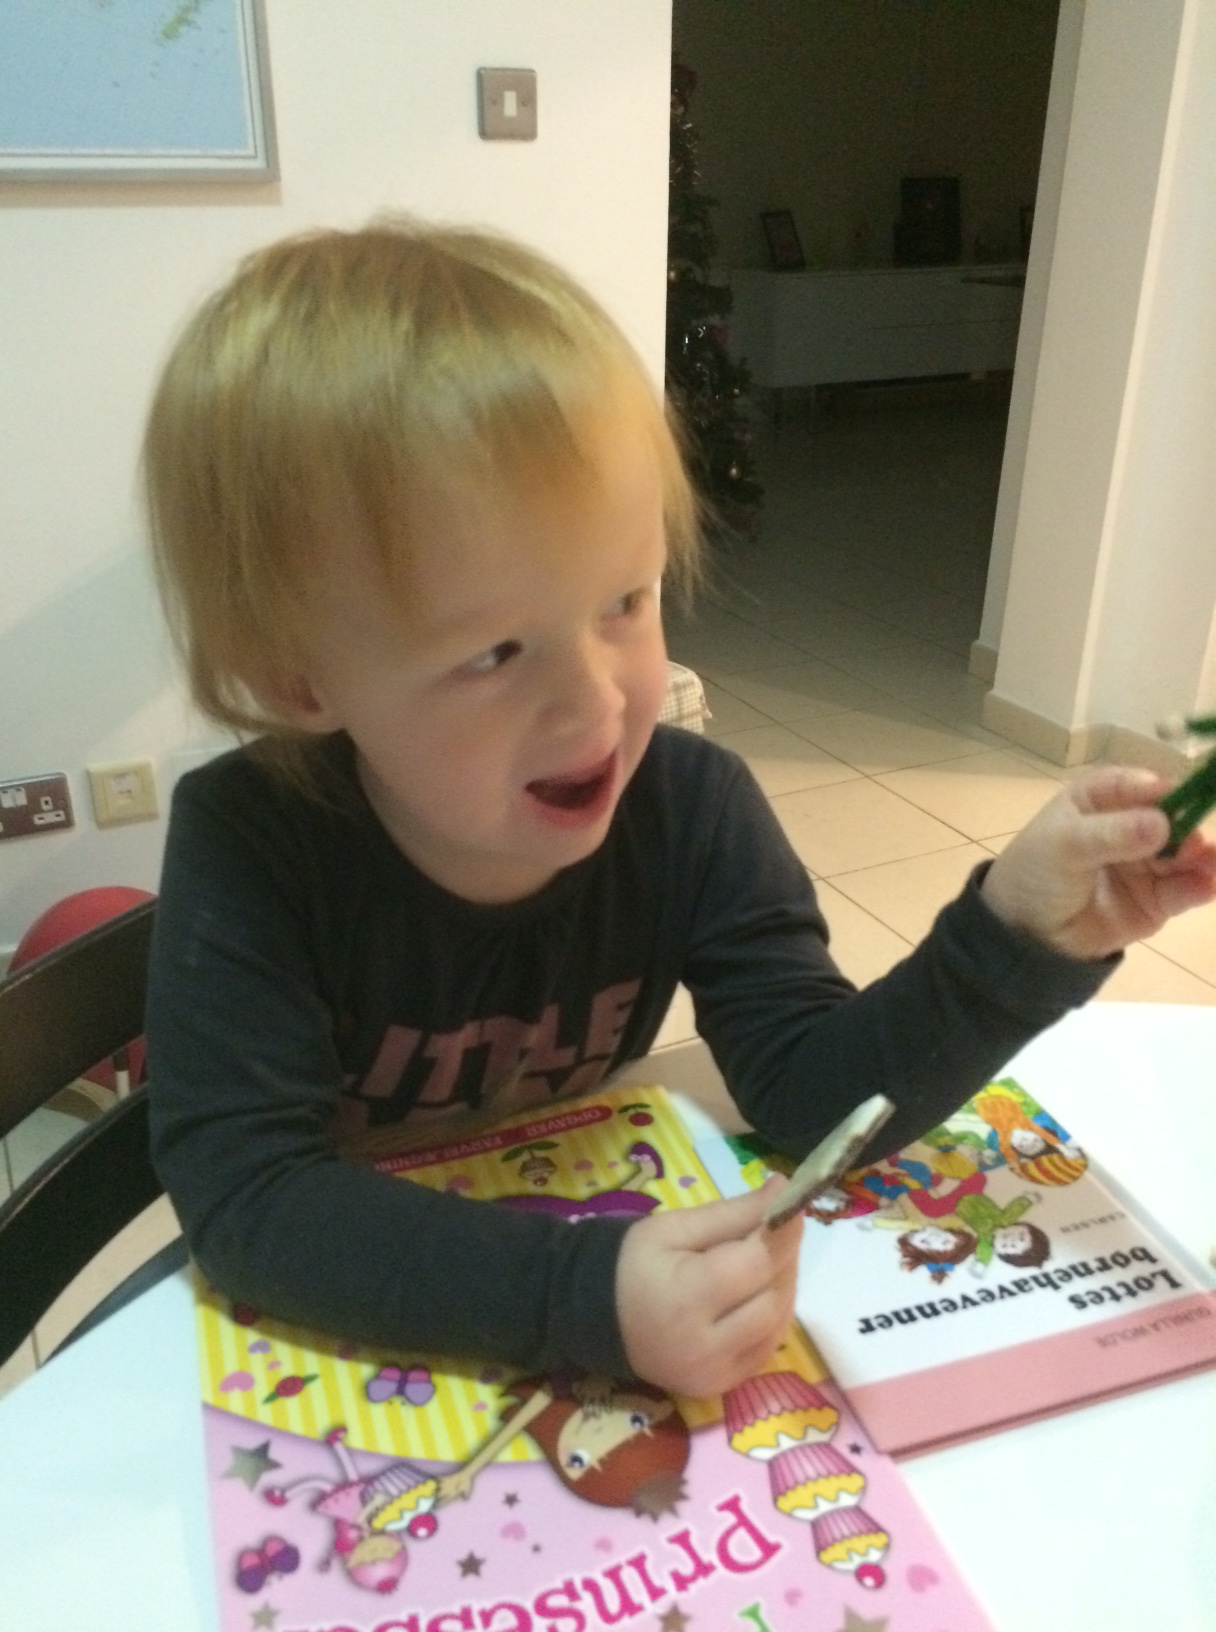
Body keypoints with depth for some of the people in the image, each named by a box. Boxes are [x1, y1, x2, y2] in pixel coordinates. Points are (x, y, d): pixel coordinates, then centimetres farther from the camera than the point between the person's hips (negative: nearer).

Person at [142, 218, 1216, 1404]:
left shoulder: (689, 808, -15)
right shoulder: (248, 848, -23)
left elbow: (814, 1092, -15)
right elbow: (245, 1195, -27)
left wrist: (1014, 938, -30)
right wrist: (585, 1295, -37)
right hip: (329, 1355, -1)